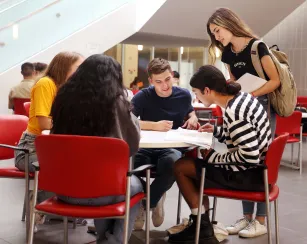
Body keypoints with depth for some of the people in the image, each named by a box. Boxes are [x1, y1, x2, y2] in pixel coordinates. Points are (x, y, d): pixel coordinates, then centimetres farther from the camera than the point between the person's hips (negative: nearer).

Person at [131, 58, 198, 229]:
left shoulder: (184, 95, 7)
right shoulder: (143, 96, -4)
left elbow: (190, 111, 31)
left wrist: (193, 118, 6)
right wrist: (155, 126, -21)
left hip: (171, 148, 1)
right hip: (146, 147, -1)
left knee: (174, 162, -38)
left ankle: (145, 205, -8)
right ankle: (155, 199, -3)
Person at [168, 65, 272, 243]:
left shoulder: (234, 111, -24)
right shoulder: (241, 96, 4)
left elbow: (249, 156, -28)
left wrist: (214, 158, -14)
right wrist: (217, 131, 7)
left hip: (250, 175, -10)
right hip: (256, 168, 10)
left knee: (180, 167, -2)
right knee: (197, 164, 20)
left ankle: (202, 227, 12)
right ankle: (202, 226, 20)